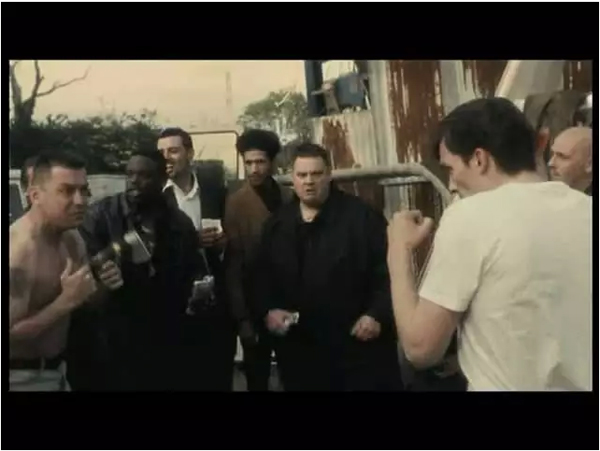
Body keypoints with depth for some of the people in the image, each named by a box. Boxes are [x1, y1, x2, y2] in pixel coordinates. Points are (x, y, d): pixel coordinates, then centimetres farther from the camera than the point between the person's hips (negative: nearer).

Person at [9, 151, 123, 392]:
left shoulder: (71, 237, -1)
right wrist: (66, 300, -29)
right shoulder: (18, 251, -26)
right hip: (22, 378, -7)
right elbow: (10, 334, -26)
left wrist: (102, 285, -8)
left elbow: (84, 297, 13)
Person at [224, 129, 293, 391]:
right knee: (257, 372, 12)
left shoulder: (289, 199, -2)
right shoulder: (235, 203, -11)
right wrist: (242, 317, -13)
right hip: (255, 302, -3)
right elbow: (233, 262, -12)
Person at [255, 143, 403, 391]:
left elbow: (387, 271, -6)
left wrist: (377, 315, -15)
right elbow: (262, 276, 13)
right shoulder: (276, 223, 9)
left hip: (358, 343, -3)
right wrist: (268, 310, -2)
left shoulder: (362, 216, -4)